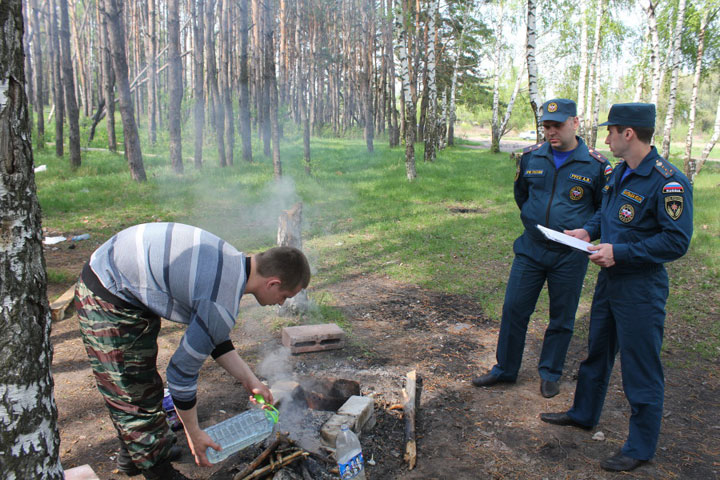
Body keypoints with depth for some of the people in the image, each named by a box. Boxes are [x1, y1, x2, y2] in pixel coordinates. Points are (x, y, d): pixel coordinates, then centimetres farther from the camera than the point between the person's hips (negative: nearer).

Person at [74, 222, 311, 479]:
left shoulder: (234, 262, -2)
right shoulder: (223, 305, -30)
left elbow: (214, 337, 11)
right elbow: (181, 372, -21)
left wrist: (250, 381, 12)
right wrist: (193, 434, -6)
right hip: (106, 301, -10)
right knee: (133, 393, -1)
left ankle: (133, 454, 42)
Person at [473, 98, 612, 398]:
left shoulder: (596, 165, -7)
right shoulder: (530, 157, 1)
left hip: (570, 255, -2)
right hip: (530, 249, 2)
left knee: (562, 318, 10)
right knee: (514, 309, 6)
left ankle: (550, 373, 29)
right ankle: (505, 369, 23)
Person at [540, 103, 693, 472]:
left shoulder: (668, 182, -21)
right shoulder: (621, 172, 7)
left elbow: (676, 241, -23)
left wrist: (620, 252, -25)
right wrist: (588, 230, 5)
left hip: (640, 288, -9)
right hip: (609, 278, 9)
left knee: (640, 368, 4)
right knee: (597, 352, 22)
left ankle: (641, 447, 21)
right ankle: (584, 414, 42)